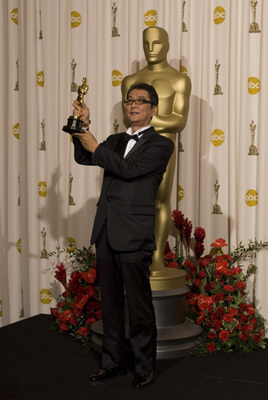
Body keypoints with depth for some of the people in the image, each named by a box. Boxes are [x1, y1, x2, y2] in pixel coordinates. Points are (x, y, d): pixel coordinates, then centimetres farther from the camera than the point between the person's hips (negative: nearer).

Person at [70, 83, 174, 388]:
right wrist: (83, 128, -9)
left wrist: (95, 147, -9)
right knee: (110, 303, 14)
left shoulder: (161, 145, -2)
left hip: (134, 236, -6)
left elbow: (130, 169, -14)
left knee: (139, 305, 3)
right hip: (106, 233, 6)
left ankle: (145, 366, 17)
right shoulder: (116, 141, 17)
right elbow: (83, 158, 5)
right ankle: (113, 361, 27)